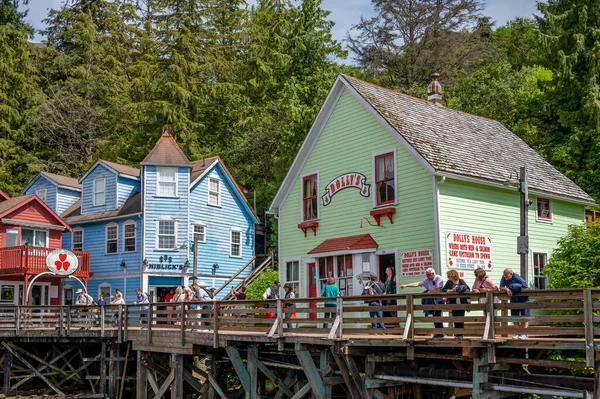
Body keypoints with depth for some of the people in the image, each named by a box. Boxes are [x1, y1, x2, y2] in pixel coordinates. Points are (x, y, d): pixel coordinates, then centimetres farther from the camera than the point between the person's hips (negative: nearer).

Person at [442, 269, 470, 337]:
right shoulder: (449, 282, 4)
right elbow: (443, 290, -4)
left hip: (461, 303, 0)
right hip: (454, 303, 0)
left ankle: (460, 334, 10)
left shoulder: (461, 281, 3)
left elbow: (467, 288, -5)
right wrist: (451, 290, -17)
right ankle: (457, 334, 8)